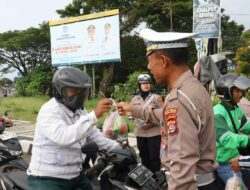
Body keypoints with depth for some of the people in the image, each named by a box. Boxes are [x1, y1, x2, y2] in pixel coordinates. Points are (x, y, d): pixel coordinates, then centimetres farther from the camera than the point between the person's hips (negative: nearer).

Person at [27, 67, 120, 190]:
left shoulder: (79, 111, 9)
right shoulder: (49, 111, -19)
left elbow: (95, 136, 13)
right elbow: (63, 137, -37)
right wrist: (94, 115, -42)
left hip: (75, 175, 8)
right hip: (47, 179, -8)